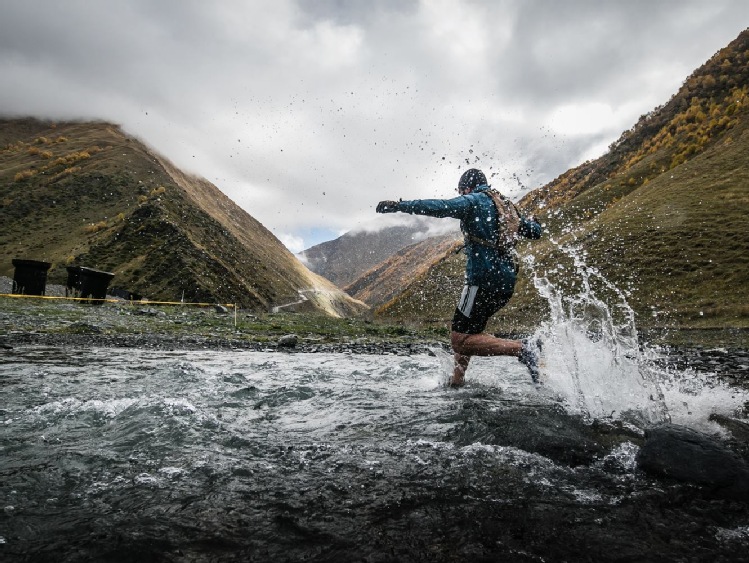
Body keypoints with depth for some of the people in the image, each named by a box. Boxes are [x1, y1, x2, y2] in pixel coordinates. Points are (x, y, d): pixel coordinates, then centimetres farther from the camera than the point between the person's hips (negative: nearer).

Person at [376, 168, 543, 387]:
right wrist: (530, 222, 48)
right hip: (507, 282, 9)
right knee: (468, 331, 22)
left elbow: (440, 207, -19)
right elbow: (535, 232, 24)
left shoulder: (474, 200, -3)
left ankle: (521, 348, -17)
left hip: (484, 280, -9)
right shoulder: (507, 206, 18)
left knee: (460, 341, -7)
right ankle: (456, 381, 24)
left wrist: (399, 205, -19)